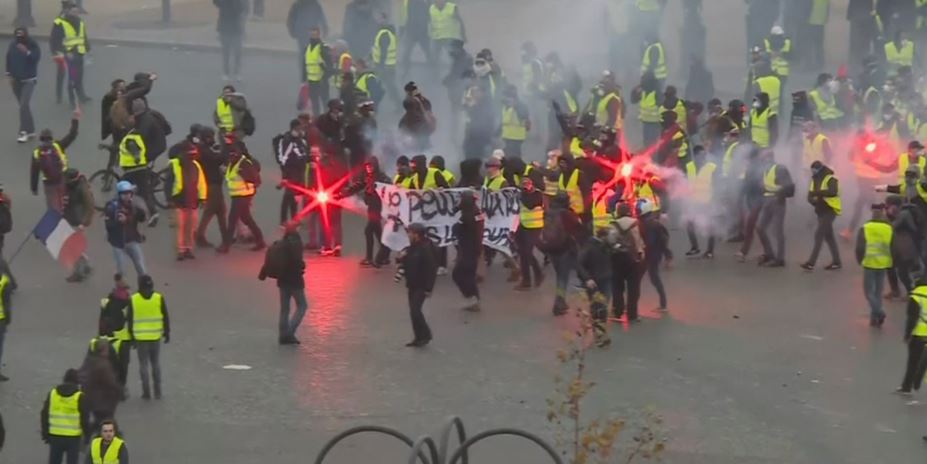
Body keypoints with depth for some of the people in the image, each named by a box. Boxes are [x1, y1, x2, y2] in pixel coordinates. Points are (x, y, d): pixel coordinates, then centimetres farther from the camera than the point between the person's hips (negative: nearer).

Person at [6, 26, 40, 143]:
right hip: (16, 80, 5)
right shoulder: (13, 45, -1)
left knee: (24, 105, -16)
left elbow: (37, 57, -20)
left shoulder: (33, 45, -11)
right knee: (23, 106, 11)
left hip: (29, 80, -5)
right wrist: (10, 75, 4)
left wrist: (27, 52, -33)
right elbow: (9, 60, 8)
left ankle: (24, 132, -14)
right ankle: (30, 130, 22)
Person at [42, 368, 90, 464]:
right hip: (73, 438, -3)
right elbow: (85, 419, -8)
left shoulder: (53, 393, 2)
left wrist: (45, 433, 14)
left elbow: (44, 415, 6)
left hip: (55, 436, 3)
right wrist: (87, 435, 4)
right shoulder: (80, 397, -9)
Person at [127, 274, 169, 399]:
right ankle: (157, 392, 13)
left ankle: (146, 392, 5)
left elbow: (129, 319, -2)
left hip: (140, 337, -1)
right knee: (156, 363, 13)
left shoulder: (133, 300, -6)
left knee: (143, 364, 6)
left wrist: (131, 336, 7)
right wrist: (167, 333, 11)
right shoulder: (159, 298, -4)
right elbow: (165, 317, 0)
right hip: (155, 337, 1)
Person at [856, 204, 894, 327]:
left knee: (869, 291, 4)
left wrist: (860, 260, 8)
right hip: (883, 264, 3)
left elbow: (859, 248, -9)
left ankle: (878, 312, -17)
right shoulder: (889, 229, 0)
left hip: (869, 264, -3)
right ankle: (875, 318, 16)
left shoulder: (864, 229, -8)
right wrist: (891, 262, 15)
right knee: (878, 291, 14)